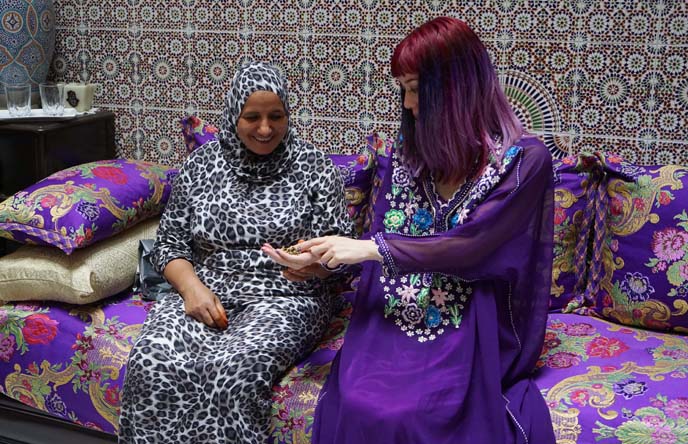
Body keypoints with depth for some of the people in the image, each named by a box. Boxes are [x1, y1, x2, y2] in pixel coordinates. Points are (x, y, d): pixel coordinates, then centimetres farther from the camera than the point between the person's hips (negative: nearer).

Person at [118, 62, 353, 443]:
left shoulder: (312, 165, 0)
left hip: (285, 298, -2)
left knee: (233, 369, -33)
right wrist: (192, 287, -10)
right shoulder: (201, 164, 7)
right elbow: (169, 243, 9)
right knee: (152, 363, -27)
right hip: (204, 294, 3)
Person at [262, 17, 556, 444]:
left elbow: (469, 245, -17)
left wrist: (368, 248, -16)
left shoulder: (525, 159, -8)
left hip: (468, 326, -4)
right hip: (393, 317, 4)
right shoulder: (410, 150, 9)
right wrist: (320, 259, -1)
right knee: (351, 406, -22)